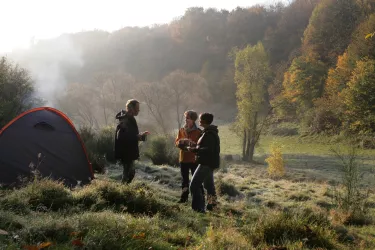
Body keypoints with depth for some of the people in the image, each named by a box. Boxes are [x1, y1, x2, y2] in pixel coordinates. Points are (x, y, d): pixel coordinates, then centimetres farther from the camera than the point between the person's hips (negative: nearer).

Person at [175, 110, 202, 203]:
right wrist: (181, 142, -16)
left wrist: (192, 144, -23)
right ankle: (184, 197, 21)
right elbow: (177, 142, 6)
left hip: (194, 159, -4)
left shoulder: (198, 132, -6)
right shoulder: (181, 130, 8)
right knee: (184, 179, 13)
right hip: (183, 158, 4)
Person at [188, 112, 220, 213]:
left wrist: (194, 150, -22)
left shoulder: (208, 134, -20)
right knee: (209, 184, 23)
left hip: (207, 163, -11)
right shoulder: (211, 132, 14)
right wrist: (196, 148, 11)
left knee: (194, 185, -13)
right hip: (209, 163, 11)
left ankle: (199, 207, -15)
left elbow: (208, 150, -28)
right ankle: (211, 204, 36)